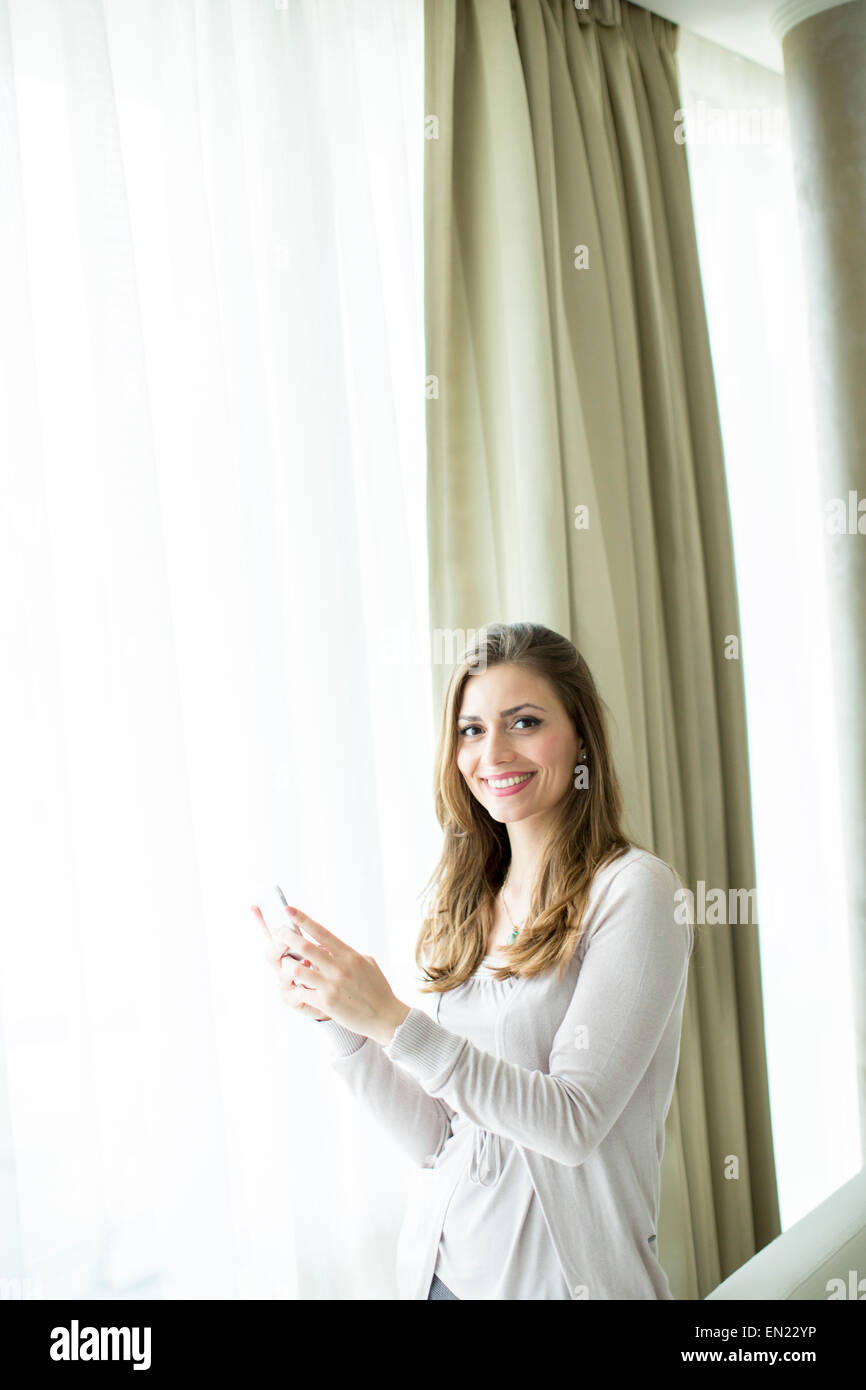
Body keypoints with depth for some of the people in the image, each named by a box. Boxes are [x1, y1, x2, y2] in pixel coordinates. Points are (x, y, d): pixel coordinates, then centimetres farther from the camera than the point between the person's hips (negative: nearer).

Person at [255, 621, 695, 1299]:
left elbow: (573, 1124, -20)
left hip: (566, 1275, -5)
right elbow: (435, 1137, 1)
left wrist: (392, 1020, -26)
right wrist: (337, 1016, -11)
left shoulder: (634, 890, -15)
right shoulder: (466, 903, 2)